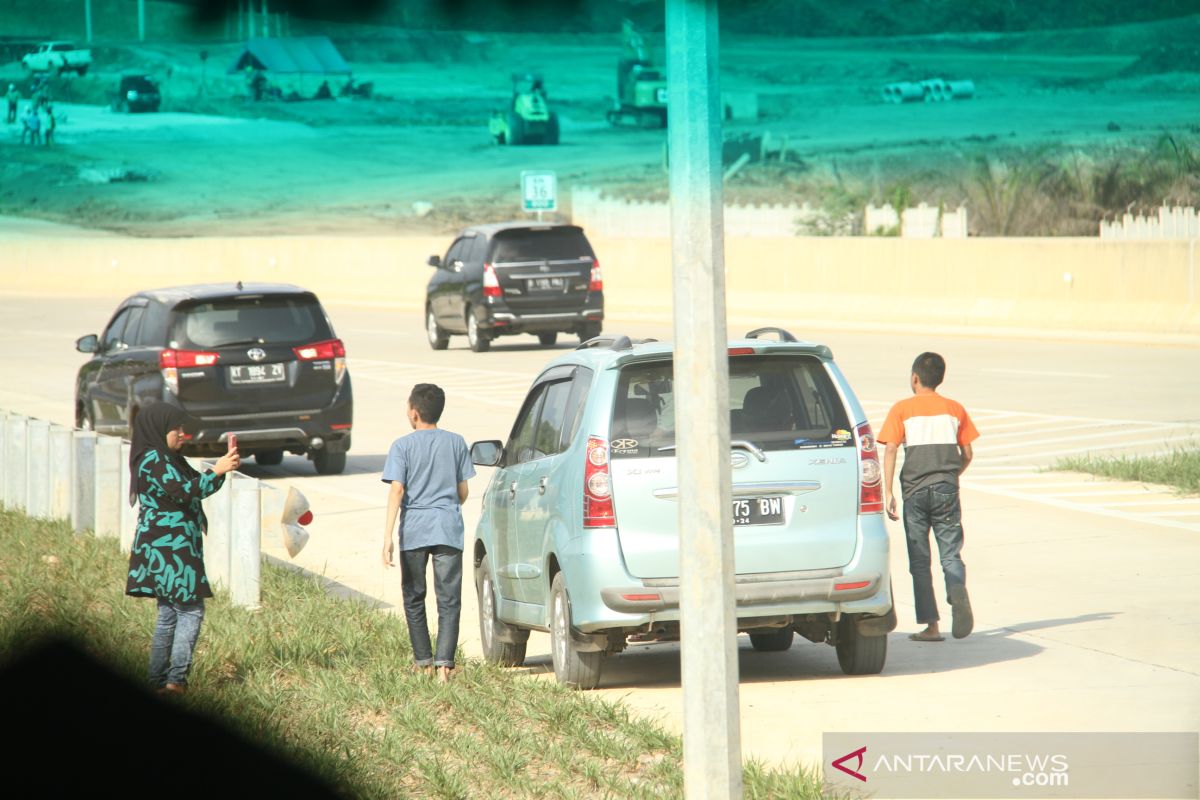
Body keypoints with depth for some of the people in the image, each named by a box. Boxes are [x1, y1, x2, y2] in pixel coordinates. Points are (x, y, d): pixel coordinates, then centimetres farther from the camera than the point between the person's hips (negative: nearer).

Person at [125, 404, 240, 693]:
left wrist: (222, 469, 2)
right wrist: (216, 471, -21)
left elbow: (198, 487, 19)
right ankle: (176, 678, -13)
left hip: (171, 549, 10)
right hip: (168, 548, -10)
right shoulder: (152, 460, -14)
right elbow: (183, 492, -24)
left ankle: (157, 680, 13)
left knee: (169, 614, 12)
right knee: (191, 612, -9)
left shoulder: (170, 459, 17)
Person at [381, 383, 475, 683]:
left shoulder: (403, 446, -3)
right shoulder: (456, 443, 6)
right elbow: (463, 492, 10)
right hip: (448, 529, 1)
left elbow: (397, 490, -11)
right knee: (449, 599, -1)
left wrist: (388, 536, -14)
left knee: (414, 598, 14)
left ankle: (423, 661, 19)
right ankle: (444, 662, -14)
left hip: (413, 529, -1)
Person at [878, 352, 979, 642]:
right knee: (951, 554, 4)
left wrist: (887, 491, -9)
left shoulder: (902, 409, 1)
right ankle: (958, 594, -28)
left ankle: (931, 626, 0)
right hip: (946, 488, 1)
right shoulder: (955, 409, 8)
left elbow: (890, 450, -8)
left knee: (919, 561, 5)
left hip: (915, 490, -1)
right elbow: (967, 454, 8)